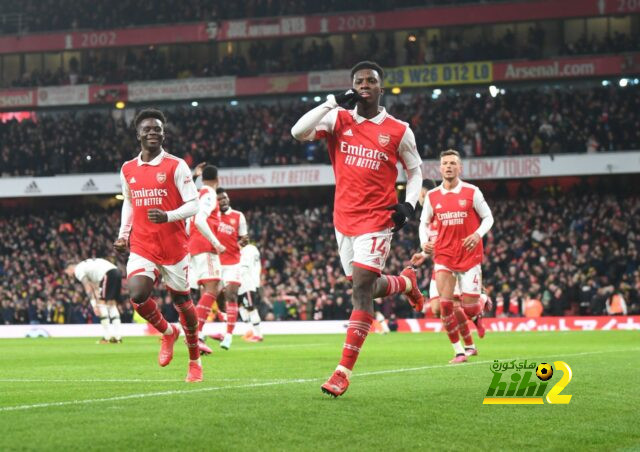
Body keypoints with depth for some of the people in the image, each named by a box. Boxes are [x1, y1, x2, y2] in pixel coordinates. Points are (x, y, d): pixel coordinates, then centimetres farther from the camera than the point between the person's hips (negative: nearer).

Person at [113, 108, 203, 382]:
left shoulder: (176, 166, -6)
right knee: (137, 296, -20)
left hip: (174, 246, -3)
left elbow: (193, 204, -8)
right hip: (142, 247, 3)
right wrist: (123, 234, 11)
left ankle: (195, 362, 25)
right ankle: (167, 332, 11)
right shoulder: (128, 170, 8)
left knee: (182, 301, 7)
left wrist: (169, 216, -26)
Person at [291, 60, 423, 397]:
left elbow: (415, 170, 13)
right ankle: (406, 282, 48)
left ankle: (344, 371, -15)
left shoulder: (398, 131, 1)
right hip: (344, 218, 4)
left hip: (376, 219, -4)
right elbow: (298, 132, -11)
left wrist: (409, 204, -4)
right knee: (365, 288, 13)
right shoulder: (339, 120, 3)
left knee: (362, 287, -15)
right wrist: (332, 103, -15)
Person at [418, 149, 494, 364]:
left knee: (469, 309, -3)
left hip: (469, 256, -2)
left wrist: (478, 234, -15)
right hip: (444, 256, 2)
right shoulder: (432, 196, 3)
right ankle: (459, 351, -1)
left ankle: (482, 303, 36)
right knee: (445, 304, -11)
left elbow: (488, 218, 4)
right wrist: (424, 241, -5)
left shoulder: (472, 192, -3)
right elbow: (424, 222, 15)